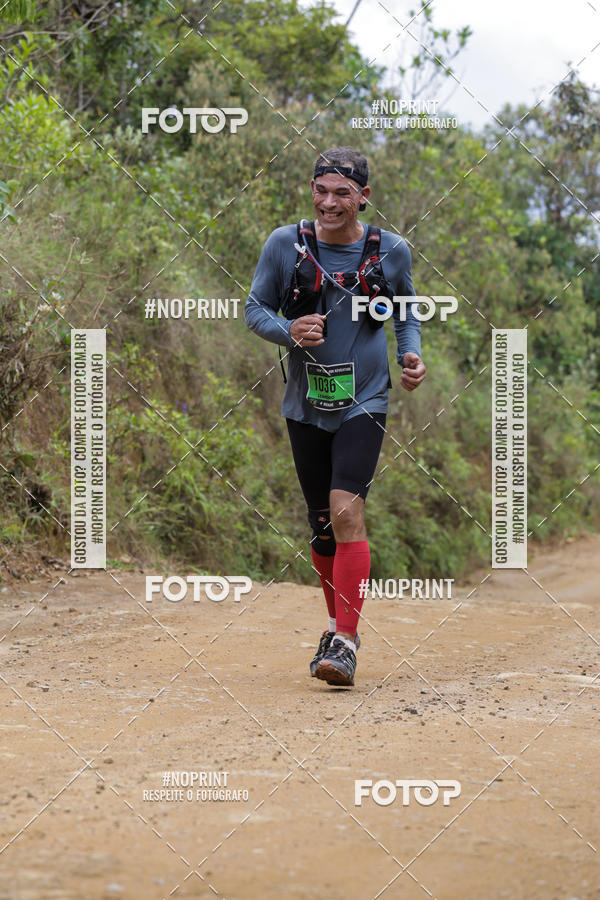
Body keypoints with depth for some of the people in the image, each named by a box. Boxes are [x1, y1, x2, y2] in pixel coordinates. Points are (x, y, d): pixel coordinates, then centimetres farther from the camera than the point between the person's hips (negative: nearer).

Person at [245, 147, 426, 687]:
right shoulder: (286, 245, -3)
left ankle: (344, 641, -18)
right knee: (321, 523, 9)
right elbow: (255, 308, 3)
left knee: (346, 510, -19)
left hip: (364, 402, -2)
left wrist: (412, 356, -4)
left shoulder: (391, 251, -2)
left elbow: (407, 313, 14)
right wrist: (289, 331, -17)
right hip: (306, 405, 2)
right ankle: (339, 626, 29)